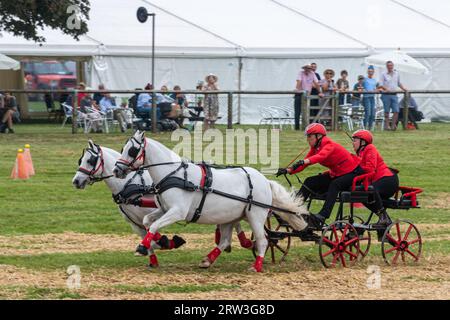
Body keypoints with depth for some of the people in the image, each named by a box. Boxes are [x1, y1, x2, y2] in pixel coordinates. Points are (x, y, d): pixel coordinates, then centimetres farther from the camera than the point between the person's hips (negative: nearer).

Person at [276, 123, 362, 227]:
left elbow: (321, 156, -43)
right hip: (335, 174, 9)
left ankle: (323, 216, -47)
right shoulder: (315, 148, 3)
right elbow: (303, 165, -4)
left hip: (352, 172, -9)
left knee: (334, 184, -38)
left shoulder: (329, 145, -21)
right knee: (310, 182, -8)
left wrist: (304, 161, -58)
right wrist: (288, 170, -20)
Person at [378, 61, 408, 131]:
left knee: (396, 111, -6)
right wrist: (386, 88, -21)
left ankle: (393, 125, 0)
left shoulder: (396, 74, 14)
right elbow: (380, 85, -5)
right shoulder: (384, 74, 1)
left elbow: (399, 83, 26)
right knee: (387, 111, 0)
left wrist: (403, 88, 12)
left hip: (394, 95, 3)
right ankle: (386, 125, 8)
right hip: (386, 95, -3)